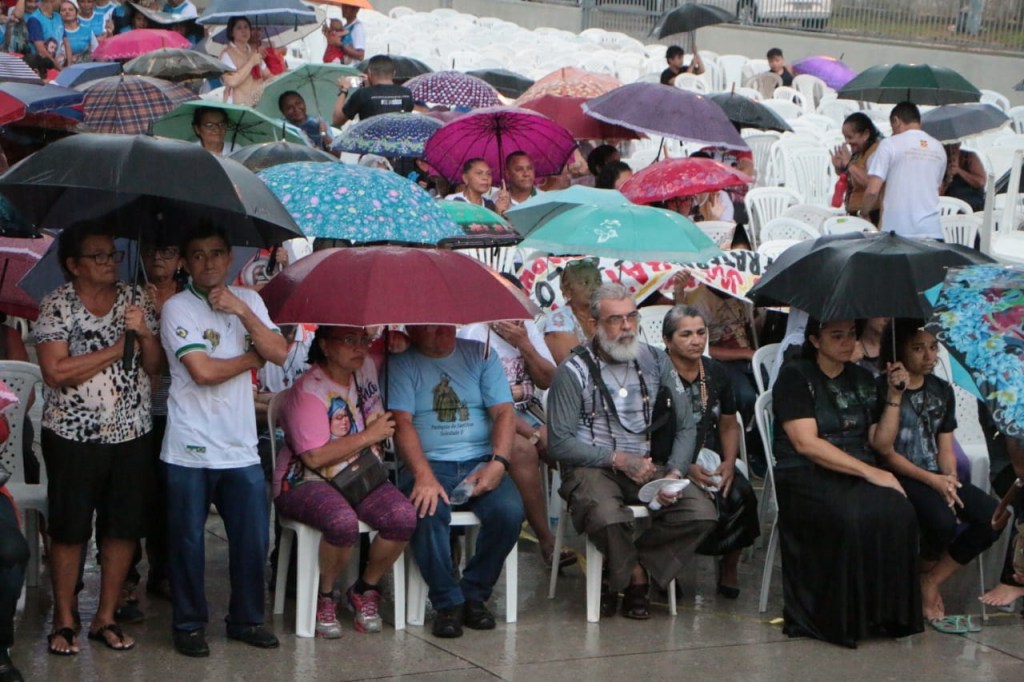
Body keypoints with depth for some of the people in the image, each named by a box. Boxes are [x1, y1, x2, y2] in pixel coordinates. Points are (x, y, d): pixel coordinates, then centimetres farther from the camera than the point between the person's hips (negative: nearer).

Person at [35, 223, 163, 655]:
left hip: (131, 435, 4)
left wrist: (145, 334, -15)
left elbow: (155, 366, 5)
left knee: (124, 527, 6)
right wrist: (116, 349, -14)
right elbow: (55, 372, -17)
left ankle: (105, 618, 19)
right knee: (69, 529, 3)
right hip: (73, 437, -4)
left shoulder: (135, 301, 7)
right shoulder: (57, 306, -6)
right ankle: (64, 620, 15)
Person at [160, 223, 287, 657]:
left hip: (241, 446, 4)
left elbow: (280, 354, -2)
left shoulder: (248, 301, 9)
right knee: (188, 540, 3)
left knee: (252, 539, 7)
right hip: (191, 448, -4)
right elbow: (203, 371, -16)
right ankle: (189, 624, 16)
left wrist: (242, 311, -12)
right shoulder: (177, 308, -6)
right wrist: (253, 357, -2)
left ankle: (247, 619, 22)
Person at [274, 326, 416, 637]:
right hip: (306, 483, -6)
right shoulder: (308, 391, -15)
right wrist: (367, 436, -14)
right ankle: (323, 597, -10)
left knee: (404, 518, -24)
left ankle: (364, 591, 0)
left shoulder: (366, 369, 8)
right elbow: (315, 457, -20)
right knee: (343, 523, -39)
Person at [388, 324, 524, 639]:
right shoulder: (401, 364, 4)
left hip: (481, 462, 2)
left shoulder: (481, 355, 12)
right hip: (427, 463, -2)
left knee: (509, 510, -27)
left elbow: (504, 412, 4)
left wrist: (498, 462, -14)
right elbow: (402, 423, -9)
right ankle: (448, 603, -15)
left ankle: (474, 594, -6)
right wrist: (424, 476, -24)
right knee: (428, 512, -34)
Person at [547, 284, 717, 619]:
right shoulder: (574, 371, -3)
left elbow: (686, 426, 10)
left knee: (701, 512, -22)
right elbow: (559, 443, -8)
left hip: (647, 465, 4)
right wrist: (618, 459, -16)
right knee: (608, 517, -37)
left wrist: (674, 472, -9)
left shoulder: (656, 362, 10)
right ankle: (636, 576, -2)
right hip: (592, 467, -4)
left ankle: (619, 575, -5)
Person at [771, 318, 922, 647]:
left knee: (899, 513, -29)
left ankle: (887, 613, -21)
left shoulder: (862, 379, 19)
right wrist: (869, 472, -15)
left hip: (858, 472, 5)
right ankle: (841, 617, -24)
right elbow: (806, 444, -11)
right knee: (851, 517, -36)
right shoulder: (795, 376, 1)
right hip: (805, 476, -5)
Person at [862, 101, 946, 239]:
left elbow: (873, 190, -8)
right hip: (932, 232, 4)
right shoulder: (938, 148, 12)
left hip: (898, 230, -4)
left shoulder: (889, 144, -3)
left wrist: (864, 213, 9)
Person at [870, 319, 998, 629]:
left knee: (993, 516, -19)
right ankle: (928, 572, 3)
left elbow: (945, 448, 13)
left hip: (937, 476, 7)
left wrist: (949, 479, -6)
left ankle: (931, 583, -6)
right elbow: (885, 450, -12)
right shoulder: (881, 388, -6)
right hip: (901, 477, -6)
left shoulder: (942, 391, 14)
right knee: (942, 520, -35)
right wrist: (895, 395, -21)